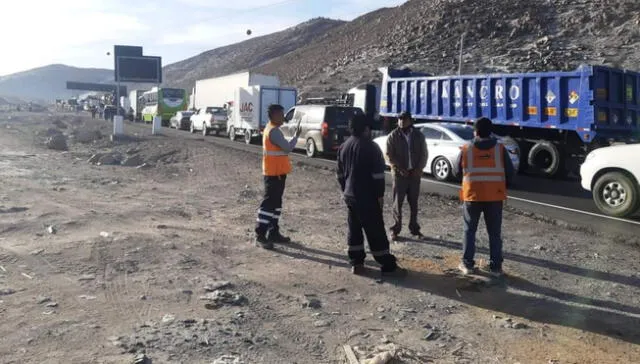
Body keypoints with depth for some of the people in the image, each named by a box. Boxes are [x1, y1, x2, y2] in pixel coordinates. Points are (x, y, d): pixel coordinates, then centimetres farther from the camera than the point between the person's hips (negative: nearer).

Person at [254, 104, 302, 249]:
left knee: (276, 203, 14)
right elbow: (287, 147, -19)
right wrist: (296, 136, -5)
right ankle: (260, 236, -6)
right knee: (269, 203, -9)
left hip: (277, 172, 11)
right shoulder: (274, 131, -17)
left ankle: (273, 233, 21)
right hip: (274, 173, -11)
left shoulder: (271, 129, 16)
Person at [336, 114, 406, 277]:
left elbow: (339, 173, 15)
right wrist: (380, 195, -9)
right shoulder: (370, 147, -12)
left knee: (354, 229, 14)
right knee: (376, 231, -4)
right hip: (367, 197, -7)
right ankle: (388, 266, 1)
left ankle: (356, 263, 16)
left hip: (349, 195, 7)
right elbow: (378, 174, -16)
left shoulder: (343, 147, 10)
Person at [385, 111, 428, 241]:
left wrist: (419, 169, -5)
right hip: (399, 173, -2)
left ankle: (414, 228, 21)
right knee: (398, 202, -2)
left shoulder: (418, 135, 7)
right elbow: (389, 155, -4)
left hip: (415, 174, 3)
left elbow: (424, 154, 7)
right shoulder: (393, 136, 0)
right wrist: (399, 169, -12)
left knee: (413, 202, 10)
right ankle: (395, 229, 4)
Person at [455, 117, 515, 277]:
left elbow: (458, 172, 7)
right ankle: (496, 267, 11)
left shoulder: (466, 149, -5)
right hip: (495, 196, 0)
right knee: (495, 233, 9)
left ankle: (467, 264, 15)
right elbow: (510, 173, 2)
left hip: (472, 195, 0)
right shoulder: (500, 149, -3)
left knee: (470, 231, 12)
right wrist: (504, 186, 19)